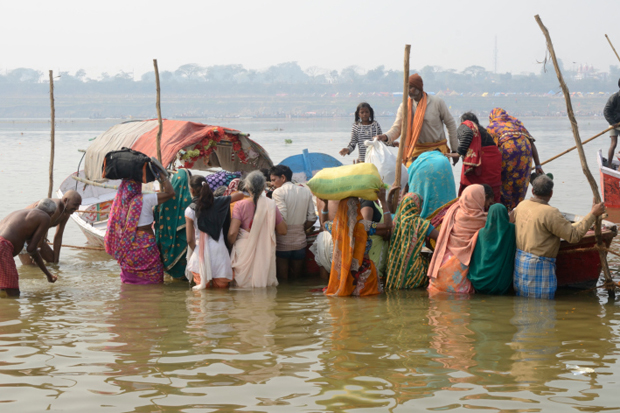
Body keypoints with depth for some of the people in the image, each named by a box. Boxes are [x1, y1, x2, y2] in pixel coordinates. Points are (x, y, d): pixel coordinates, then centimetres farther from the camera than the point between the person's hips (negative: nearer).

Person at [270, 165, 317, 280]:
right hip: (300, 241, 5)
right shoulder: (306, 191, 7)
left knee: (282, 279, 3)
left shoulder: (278, 192, -11)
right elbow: (312, 218, 6)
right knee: (296, 278, 14)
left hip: (283, 243, -5)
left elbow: (282, 217, -21)